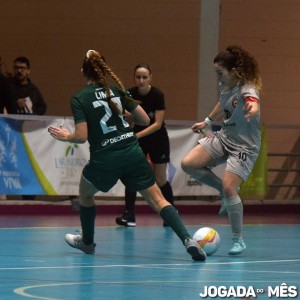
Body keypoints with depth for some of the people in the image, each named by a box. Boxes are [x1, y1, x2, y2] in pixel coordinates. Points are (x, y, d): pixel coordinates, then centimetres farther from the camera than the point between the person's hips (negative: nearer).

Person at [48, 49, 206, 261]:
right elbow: (145, 120, 9)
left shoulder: (79, 100, -3)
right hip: (133, 154, 2)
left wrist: (66, 136, 10)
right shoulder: (118, 90, 8)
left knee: (85, 194, 28)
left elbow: (82, 136, -11)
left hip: (104, 160, -2)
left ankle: (87, 242, 41)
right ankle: (187, 239, -22)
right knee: (157, 199, -2)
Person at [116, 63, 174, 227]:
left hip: (157, 139, -2)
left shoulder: (157, 95, -20)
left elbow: (158, 123, -22)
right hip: (137, 140, 2)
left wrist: (138, 135, -32)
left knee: (161, 180, 4)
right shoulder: (129, 95, -12)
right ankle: (129, 215, -11)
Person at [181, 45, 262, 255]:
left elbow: (253, 103, -49)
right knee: (189, 164, -9)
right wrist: (207, 122, 33)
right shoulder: (224, 85, -1)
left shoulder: (247, 89, -24)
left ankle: (238, 241, -5)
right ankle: (226, 191, 9)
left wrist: (251, 110, -73)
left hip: (244, 146, -8)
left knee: (229, 188, -20)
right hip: (224, 138, 8)